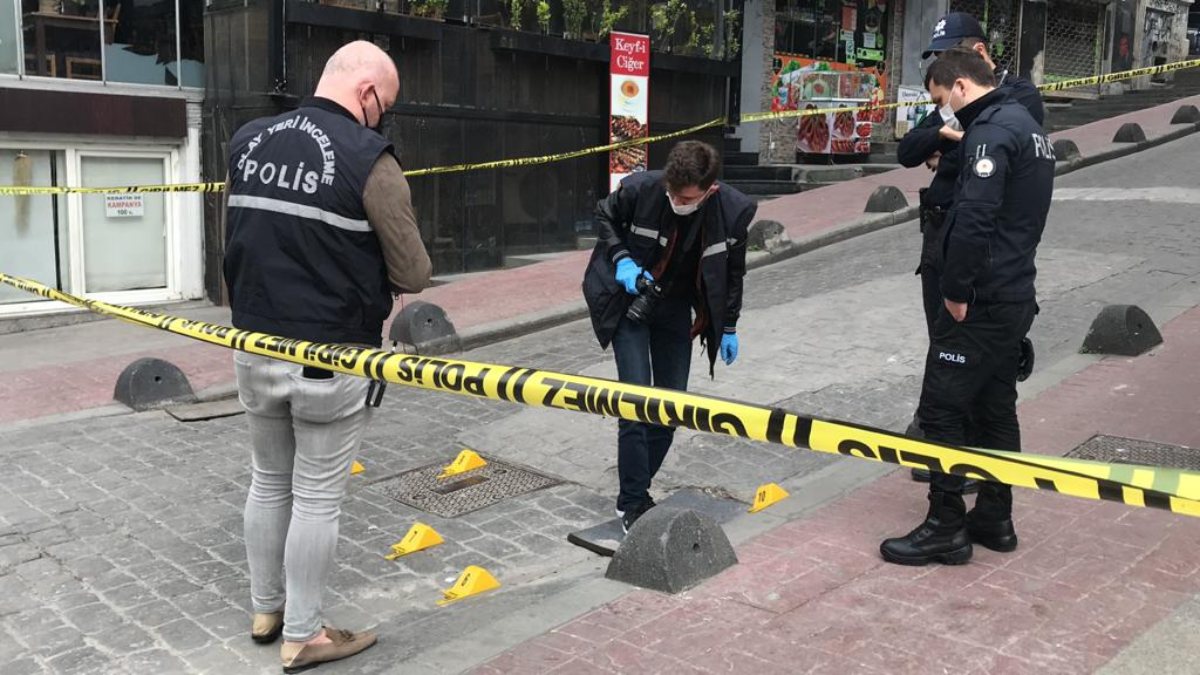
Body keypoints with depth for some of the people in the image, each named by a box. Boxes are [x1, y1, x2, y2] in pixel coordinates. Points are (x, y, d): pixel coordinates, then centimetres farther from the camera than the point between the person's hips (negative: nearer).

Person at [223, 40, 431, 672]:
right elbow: (413, 274, -12)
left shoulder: (247, 141, 4)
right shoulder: (368, 157, -15)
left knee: (269, 480, 21)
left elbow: (244, 237, 14)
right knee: (317, 497, 7)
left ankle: (266, 608, 36)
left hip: (254, 348, 6)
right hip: (329, 359, -6)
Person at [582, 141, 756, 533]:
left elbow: (733, 271, 0)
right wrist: (622, 260, -17)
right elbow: (605, 216, -1)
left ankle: (637, 488, 20)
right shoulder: (640, 188, -24)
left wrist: (728, 328, 5)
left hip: (676, 309, 3)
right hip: (630, 301, -3)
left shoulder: (733, 211, -17)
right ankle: (632, 503, -1)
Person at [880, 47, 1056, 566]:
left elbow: (974, 217, -25)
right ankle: (994, 518, 23)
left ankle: (946, 527, 2)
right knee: (995, 407, 15)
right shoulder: (1026, 124, 17)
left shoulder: (991, 130, -15)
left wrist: (957, 290, -18)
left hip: (980, 301, -10)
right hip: (1015, 295, 10)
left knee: (941, 408, -4)